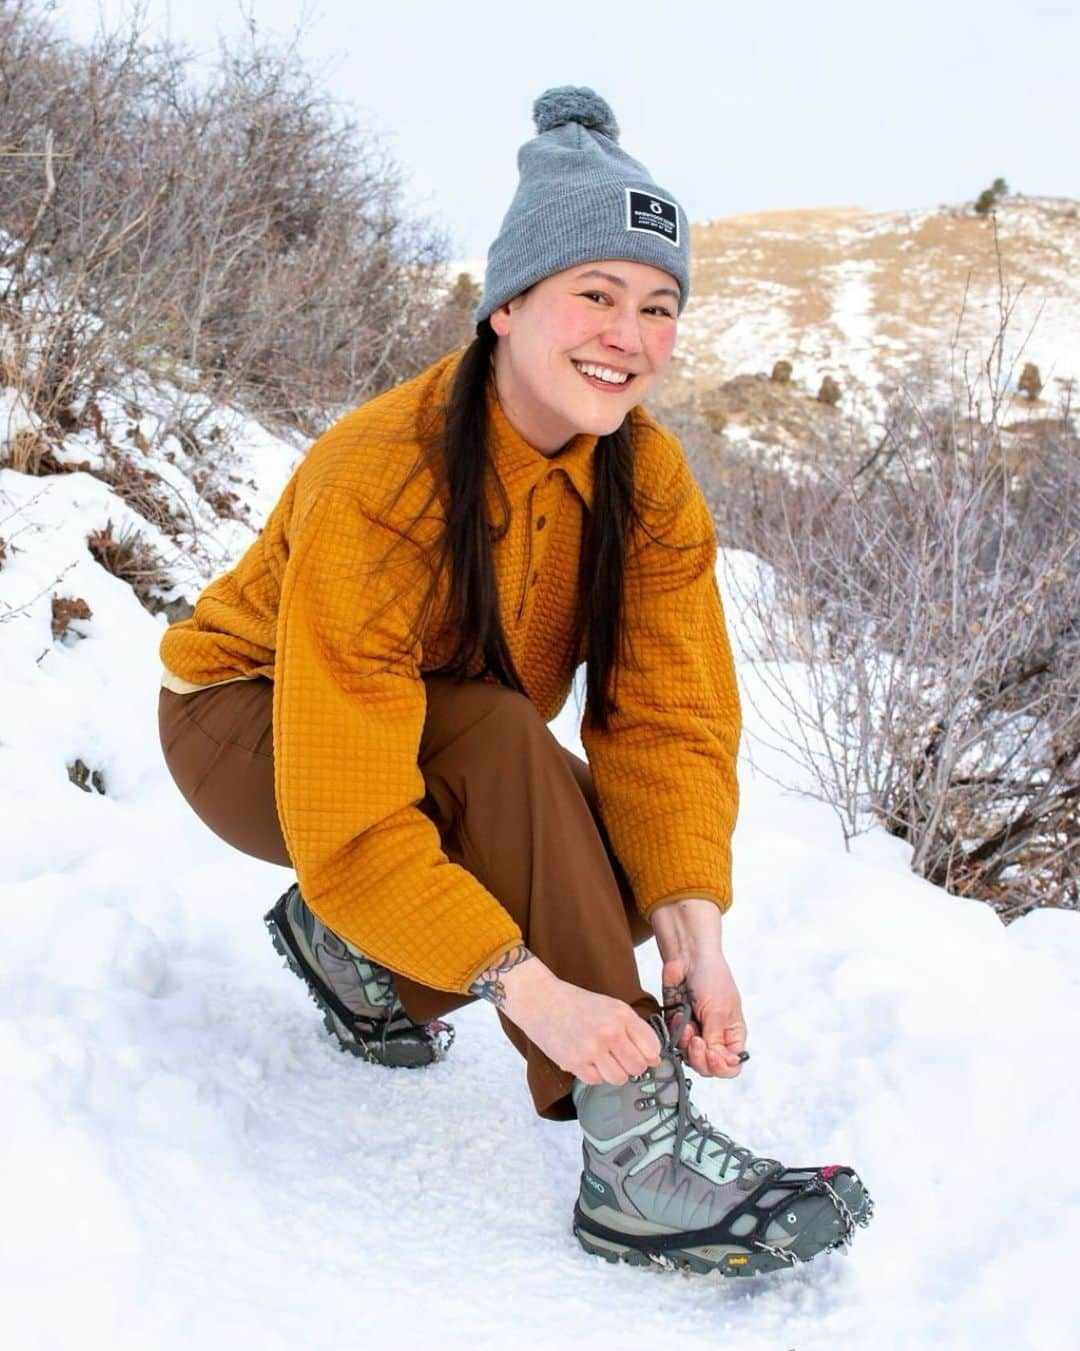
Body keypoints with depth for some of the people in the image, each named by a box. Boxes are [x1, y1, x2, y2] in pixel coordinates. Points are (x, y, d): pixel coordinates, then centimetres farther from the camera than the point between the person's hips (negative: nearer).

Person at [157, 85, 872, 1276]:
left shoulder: (649, 482, -14)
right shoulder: (378, 483, -33)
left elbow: (671, 720, -19)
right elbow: (347, 811, -37)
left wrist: (693, 930, -36)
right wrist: (530, 989, -45)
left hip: (461, 760, 6)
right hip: (254, 728, -6)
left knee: (652, 869, -16)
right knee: (497, 733, -35)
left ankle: (349, 946, 8)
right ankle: (635, 1152, -34)